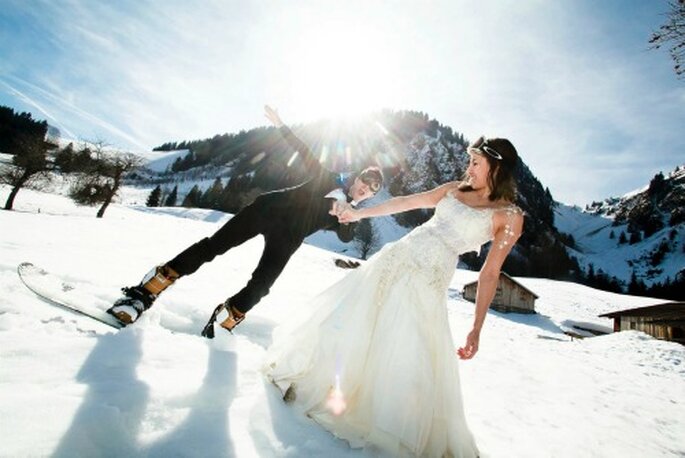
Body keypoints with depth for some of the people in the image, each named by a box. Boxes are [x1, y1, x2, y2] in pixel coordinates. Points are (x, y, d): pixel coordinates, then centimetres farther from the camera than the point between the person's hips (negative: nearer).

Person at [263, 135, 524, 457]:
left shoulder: (510, 216, -1)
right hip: (395, 259, 5)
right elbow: (405, 202, 16)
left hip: (427, 282, -5)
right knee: (350, 318, 10)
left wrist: (476, 328, -6)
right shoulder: (454, 189, 11)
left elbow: (489, 274, -4)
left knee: (414, 359, -3)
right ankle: (329, 386, 35)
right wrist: (360, 213, 19)